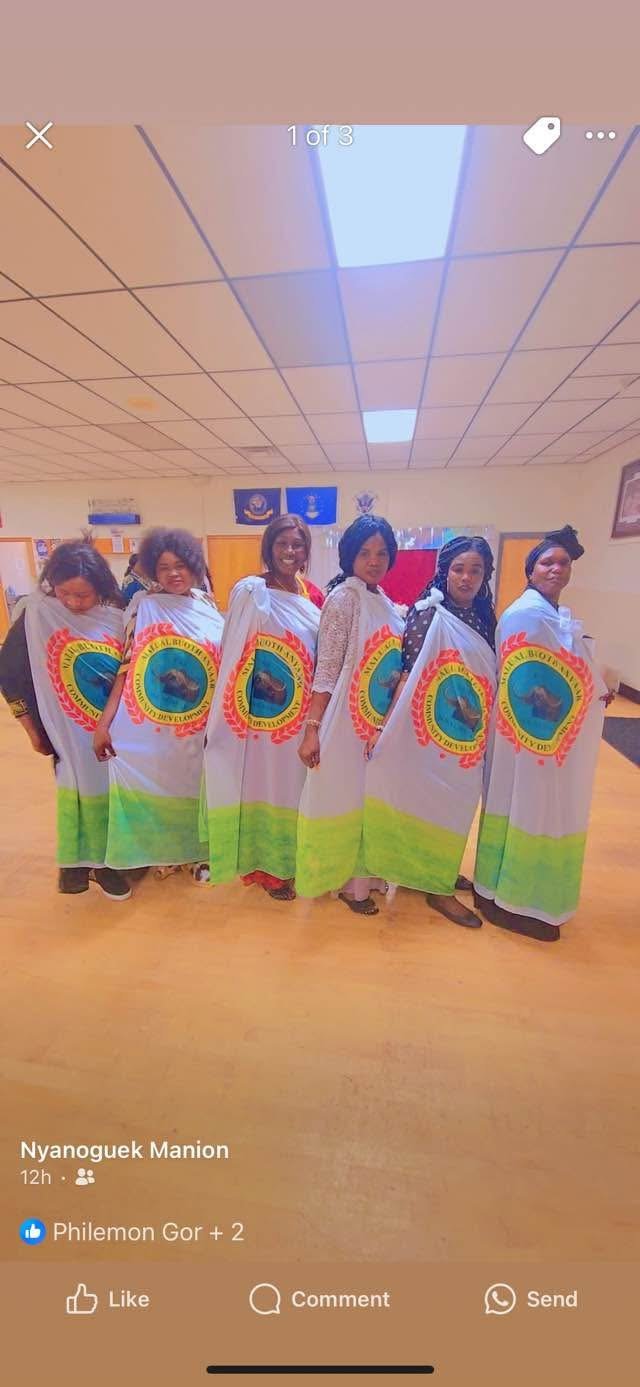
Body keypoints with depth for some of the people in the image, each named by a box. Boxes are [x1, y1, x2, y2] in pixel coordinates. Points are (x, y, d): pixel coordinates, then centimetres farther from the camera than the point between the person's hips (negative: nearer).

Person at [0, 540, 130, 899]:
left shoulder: (117, 617, -7)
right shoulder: (38, 614, -10)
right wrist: (31, 726, -1)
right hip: (67, 729, -1)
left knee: (108, 791, 10)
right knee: (75, 790, 10)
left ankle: (103, 860, 29)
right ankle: (75, 859, 32)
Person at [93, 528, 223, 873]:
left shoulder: (209, 607, 3)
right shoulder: (142, 605, -4)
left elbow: (225, 667, 8)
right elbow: (127, 664, -6)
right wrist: (104, 721, -10)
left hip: (197, 730, 2)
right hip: (146, 728, -2)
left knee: (193, 790, 15)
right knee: (152, 789, 10)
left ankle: (196, 852, 38)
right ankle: (159, 853, 36)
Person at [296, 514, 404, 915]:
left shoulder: (385, 603, 10)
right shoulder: (344, 598, -12)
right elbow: (326, 669, -17)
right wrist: (312, 729, -20)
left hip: (381, 720, 8)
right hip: (347, 720, -8)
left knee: (371, 797, 17)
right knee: (346, 796, 6)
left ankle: (360, 873, 36)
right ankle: (346, 881, 25)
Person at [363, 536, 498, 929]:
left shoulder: (483, 617, 7)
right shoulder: (429, 614, -14)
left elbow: (490, 675, 12)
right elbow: (410, 673, -19)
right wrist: (386, 727, -23)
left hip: (470, 730, 8)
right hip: (434, 726, -7)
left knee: (457, 802, 19)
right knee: (436, 802, 5)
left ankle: (442, 871, 40)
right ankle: (438, 888, 24)